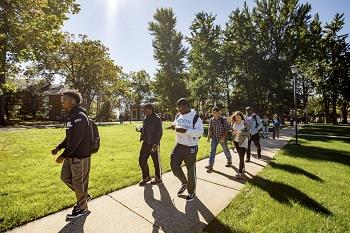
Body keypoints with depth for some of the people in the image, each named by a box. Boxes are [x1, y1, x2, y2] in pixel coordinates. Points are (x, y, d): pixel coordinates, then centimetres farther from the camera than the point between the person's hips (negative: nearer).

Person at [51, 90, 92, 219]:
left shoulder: (80, 116, -20)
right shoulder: (71, 116, 11)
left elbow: (77, 139, -24)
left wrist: (63, 155, -20)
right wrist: (59, 147, 8)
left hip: (80, 156, -10)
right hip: (71, 155, 10)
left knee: (79, 182, 4)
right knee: (65, 177, 20)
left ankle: (82, 208, 25)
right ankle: (84, 195, 37)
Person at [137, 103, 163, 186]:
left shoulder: (157, 119, -14)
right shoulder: (145, 118, 9)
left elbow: (159, 132, -17)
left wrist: (155, 143, -22)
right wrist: (140, 129, -1)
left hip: (153, 144, -7)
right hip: (145, 143, 7)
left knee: (156, 162, 8)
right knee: (142, 160, 10)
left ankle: (158, 178, 29)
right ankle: (146, 177, 30)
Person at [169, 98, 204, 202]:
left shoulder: (195, 117, -14)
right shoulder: (178, 116, 6)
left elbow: (200, 131, -20)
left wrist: (185, 130, -31)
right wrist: (174, 126, -5)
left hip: (191, 147, -6)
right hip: (179, 145, 6)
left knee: (191, 170, 7)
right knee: (174, 165, 2)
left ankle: (192, 192, 32)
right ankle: (184, 183, 31)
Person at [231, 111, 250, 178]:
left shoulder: (245, 123, -10)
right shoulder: (234, 123, 2)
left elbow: (248, 132, -10)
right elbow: (232, 131, 11)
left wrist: (241, 133, -26)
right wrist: (233, 132, -11)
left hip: (243, 141, -5)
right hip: (236, 141, 5)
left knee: (241, 157, -9)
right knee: (240, 156, 18)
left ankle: (240, 172, -5)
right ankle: (243, 167, 37)